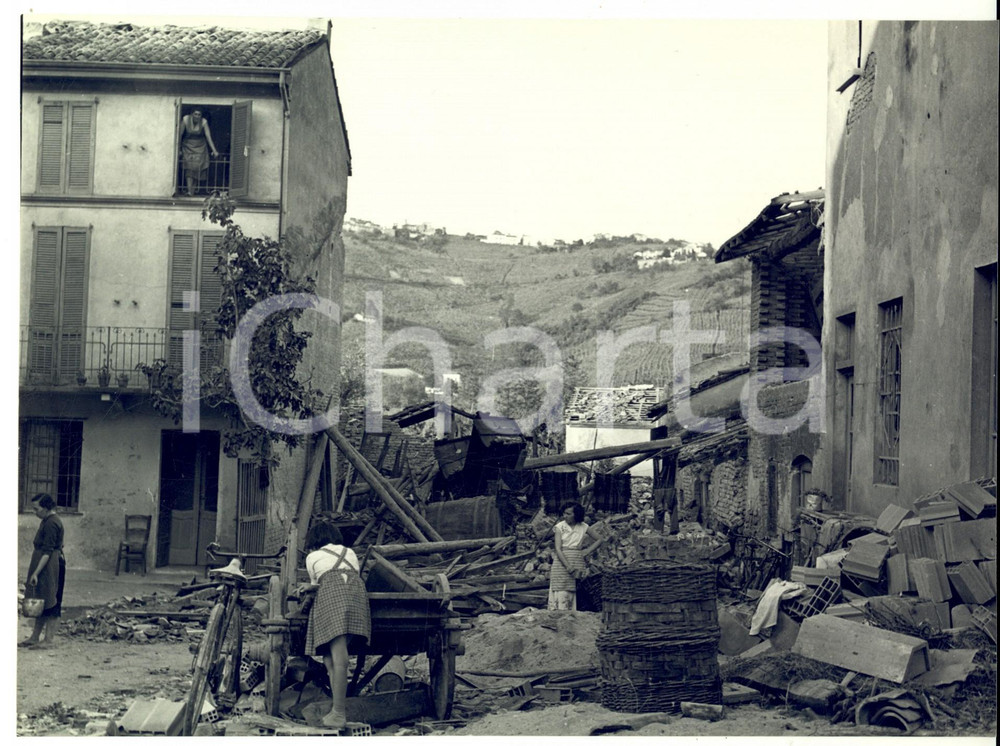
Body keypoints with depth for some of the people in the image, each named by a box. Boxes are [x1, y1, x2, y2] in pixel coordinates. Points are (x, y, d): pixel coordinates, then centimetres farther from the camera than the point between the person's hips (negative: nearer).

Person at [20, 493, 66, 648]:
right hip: (45, 567, 10)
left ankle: (48, 639, 0)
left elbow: (47, 551, -22)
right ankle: (35, 638, 17)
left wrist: (36, 572, -23)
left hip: (50, 566, -10)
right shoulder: (47, 521, 14)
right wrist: (34, 570, 22)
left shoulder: (51, 523, -18)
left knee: (49, 602, -4)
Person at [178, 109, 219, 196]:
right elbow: (180, 134, -5)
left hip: (200, 147, 1)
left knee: (198, 167, -10)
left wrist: (214, 151, -19)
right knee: (189, 167, -15)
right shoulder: (185, 119, -13)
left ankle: (193, 190, 0)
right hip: (188, 146, -1)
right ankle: (189, 190, -22)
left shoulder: (204, 122, -13)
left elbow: (208, 136, -13)